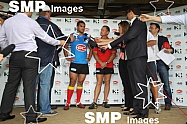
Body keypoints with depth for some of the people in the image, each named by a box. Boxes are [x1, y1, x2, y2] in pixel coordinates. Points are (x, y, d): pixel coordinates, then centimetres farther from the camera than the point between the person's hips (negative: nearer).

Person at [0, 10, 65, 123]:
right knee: (29, 86, -3)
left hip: (14, 56, 6)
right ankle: (31, 116, 2)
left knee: (11, 84, 12)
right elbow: (45, 38, 0)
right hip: (29, 56, -5)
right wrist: (59, 42, 14)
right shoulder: (30, 21, -5)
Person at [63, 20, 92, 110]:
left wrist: (89, 57, 12)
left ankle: (78, 102, 18)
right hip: (75, 63, -4)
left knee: (80, 82, 9)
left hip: (84, 64, 4)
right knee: (72, 82, -5)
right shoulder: (73, 36, 2)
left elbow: (91, 48, 25)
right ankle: (68, 103, 1)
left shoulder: (87, 38, 13)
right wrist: (67, 57, -6)